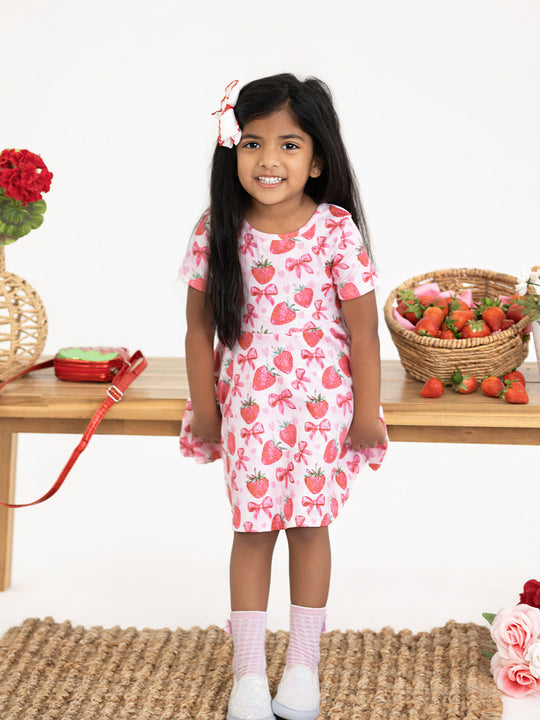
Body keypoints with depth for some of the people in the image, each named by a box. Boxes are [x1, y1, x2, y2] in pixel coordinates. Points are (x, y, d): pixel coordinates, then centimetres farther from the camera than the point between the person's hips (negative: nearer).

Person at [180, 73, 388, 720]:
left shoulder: (335, 230, -13)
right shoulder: (216, 232, -9)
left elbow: (363, 328, -7)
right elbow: (199, 327, 0)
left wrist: (366, 412, -3)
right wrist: (203, 407, 2)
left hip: (321, 403, -1)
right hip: (247, 405, 1)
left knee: (309, 524, 10)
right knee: (252, 528, 7)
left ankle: (303, 664, 27)